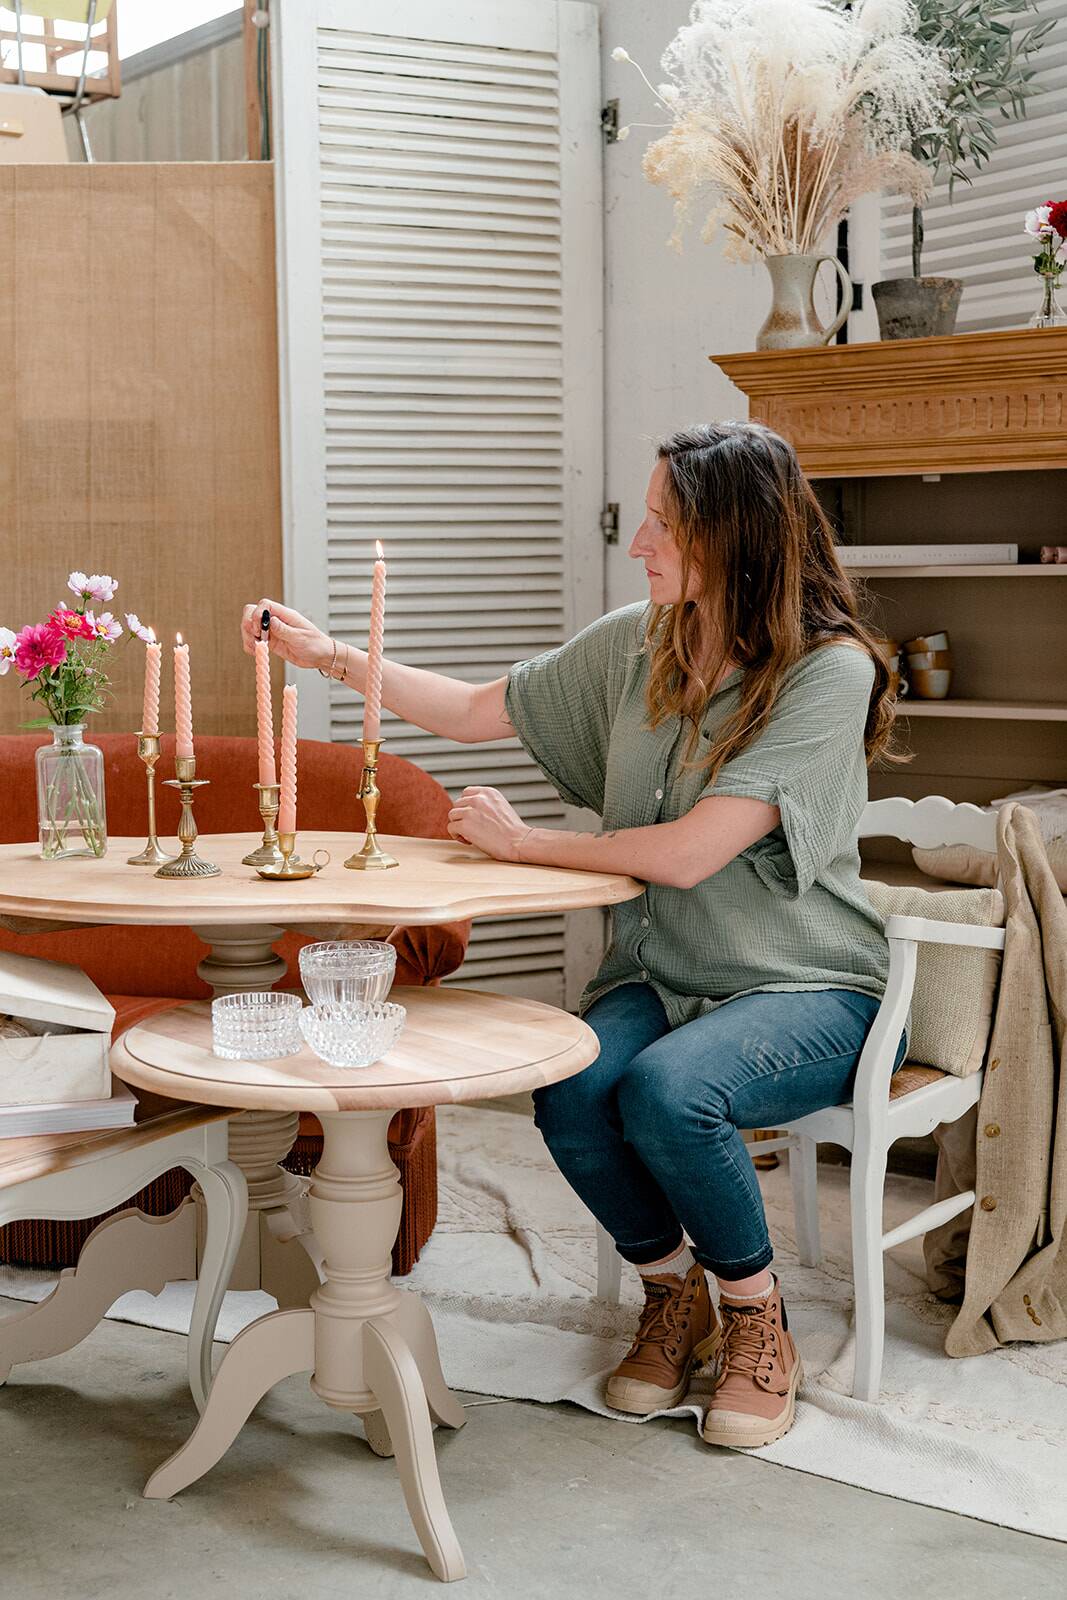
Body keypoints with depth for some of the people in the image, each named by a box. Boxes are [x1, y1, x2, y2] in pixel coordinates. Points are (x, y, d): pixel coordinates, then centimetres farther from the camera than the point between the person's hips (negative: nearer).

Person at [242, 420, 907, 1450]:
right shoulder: (636, 644, 4)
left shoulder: (831, 669, -16)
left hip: (804, 987, -5)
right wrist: (336, 658, 8)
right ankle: (673, 1296, 4)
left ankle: (757, 1316, -4)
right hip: (660, 975, 5)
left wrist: (523, 842, -11)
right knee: (571, 1091, -26)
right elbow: (479, 711, 17)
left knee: (667, 1089, -33)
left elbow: (689, 853, -23)